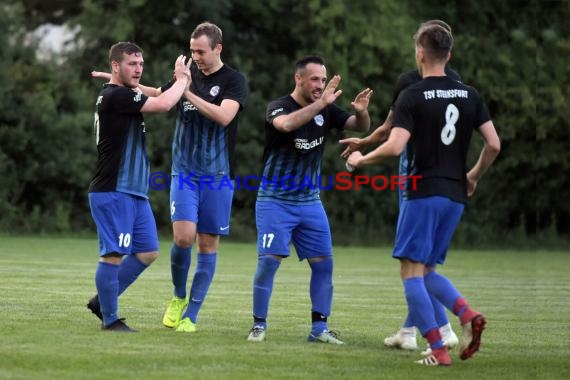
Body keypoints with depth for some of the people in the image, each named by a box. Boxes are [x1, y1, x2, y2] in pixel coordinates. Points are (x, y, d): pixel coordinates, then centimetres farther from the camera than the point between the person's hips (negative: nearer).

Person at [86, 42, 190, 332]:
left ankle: (101, 301, 20)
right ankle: (110, 319, 1)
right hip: (112, 192, -10)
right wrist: (182, 79, -5)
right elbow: (164, 104, -18)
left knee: (147, 252, 11)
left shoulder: (125, 95, 17)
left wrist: (180, 80, 8)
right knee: (113, 254, -6)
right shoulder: (115, 96, -15)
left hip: (134, 193, 10)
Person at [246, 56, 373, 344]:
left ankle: (319, 328, 7)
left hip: (310, 201, 5)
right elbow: (286, 124, -36)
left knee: (323, 263, 0)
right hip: (275, 200, -5)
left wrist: (361, 112, -19)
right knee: (269, 261, -11)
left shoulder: (326, 110, 3)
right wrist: (321, 104, -43)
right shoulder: (278, 107, -13)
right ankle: (259, 325, 1)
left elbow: (360, 127, 3)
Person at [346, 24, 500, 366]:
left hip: (424, 193, -6)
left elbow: (395, 147, -18)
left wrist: (361, 160, 0)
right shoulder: (470, 95, 8)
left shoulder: (412, 97, -9)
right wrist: (473, 177, 22)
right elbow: (494, 145, 5)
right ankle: (469, 315, -8)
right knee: (427, 270, 16)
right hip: (455, 196, 6)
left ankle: (438, 350, -9)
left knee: (411, 271, -1)